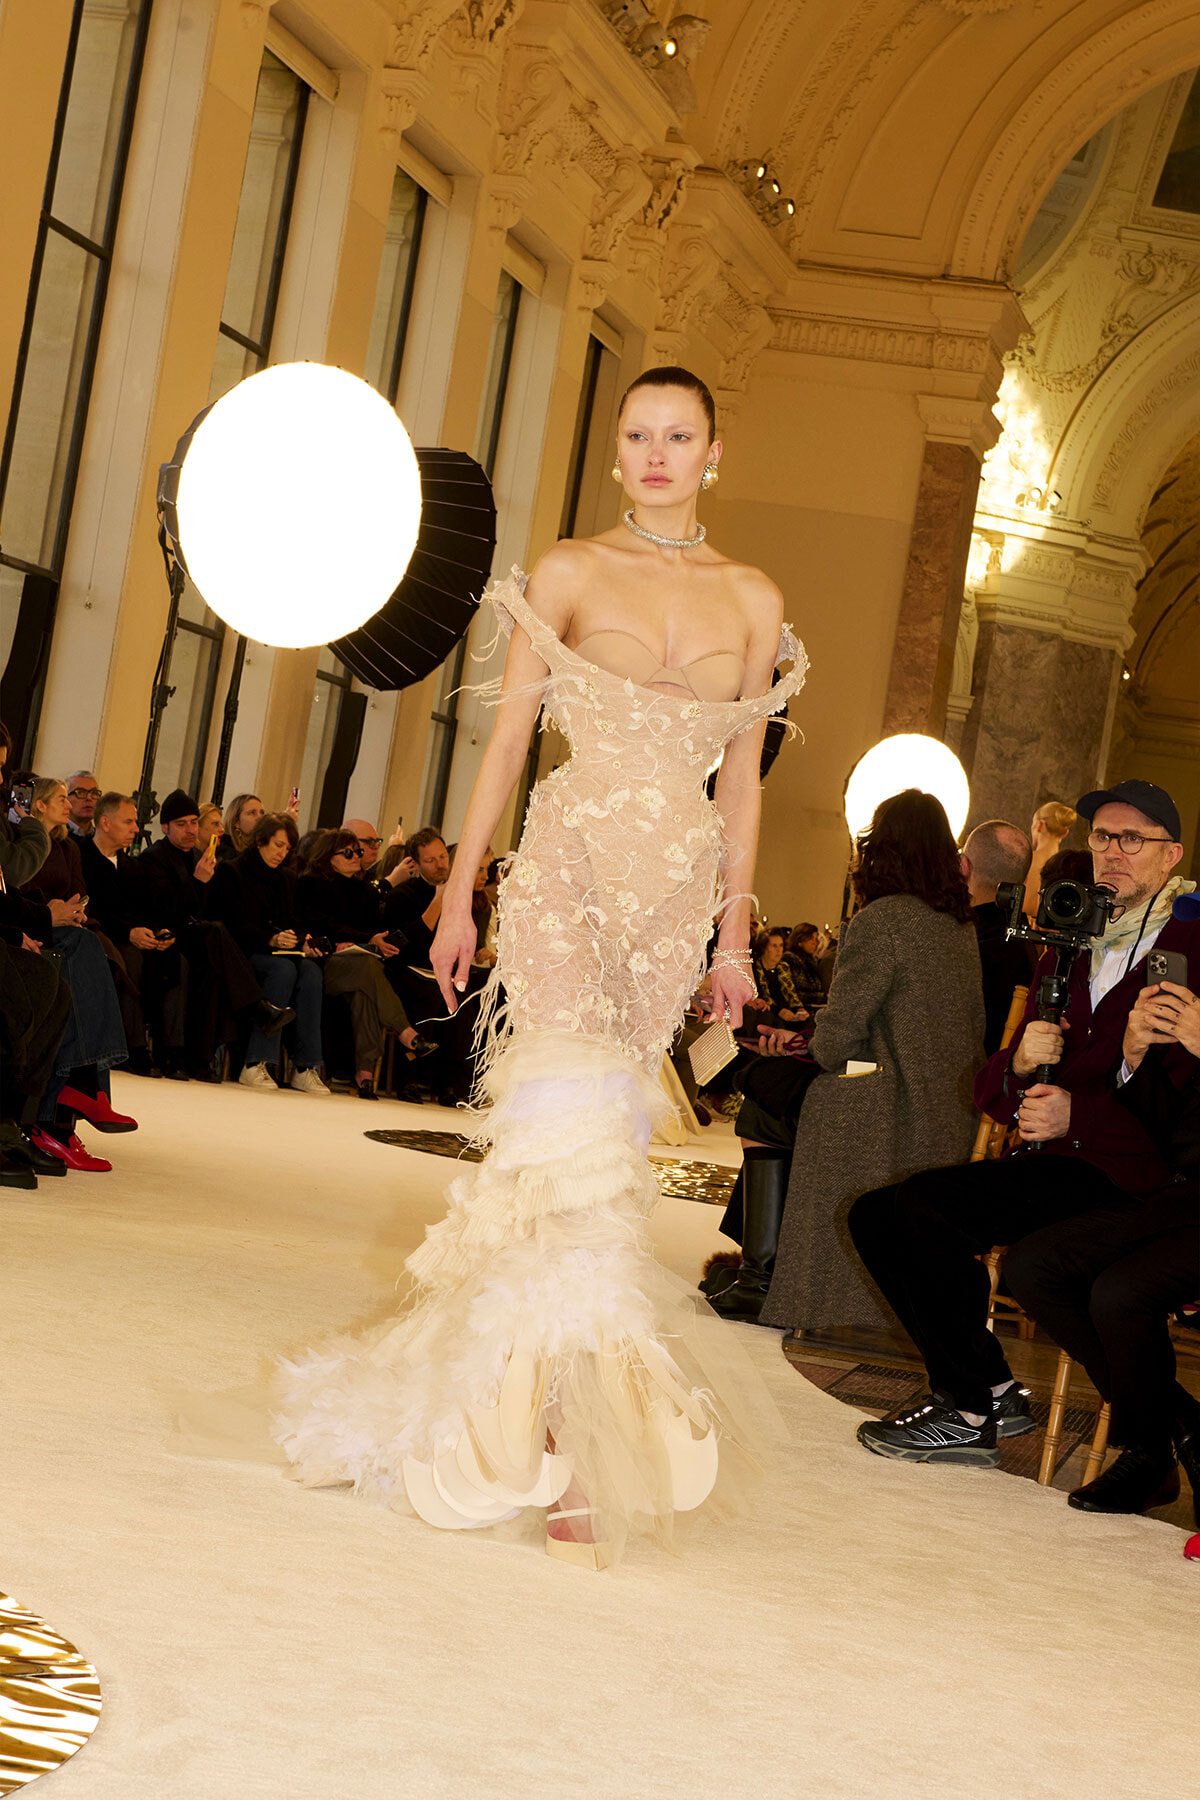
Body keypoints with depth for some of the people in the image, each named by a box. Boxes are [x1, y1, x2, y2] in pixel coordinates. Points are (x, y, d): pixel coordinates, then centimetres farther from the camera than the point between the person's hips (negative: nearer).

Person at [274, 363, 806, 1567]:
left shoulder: (753, 601, 11)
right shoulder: (569, 573, 4)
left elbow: (742, 778, 12)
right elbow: (508, 739, 3)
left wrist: (736, 934, 9)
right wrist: (458, 895, -1)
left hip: (675, 890, 3)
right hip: (570, 867, -3)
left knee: (599, 1130, 3)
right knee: (575, 1125, -15)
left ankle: (505, 1386, 18)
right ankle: (570, 1459, -14)